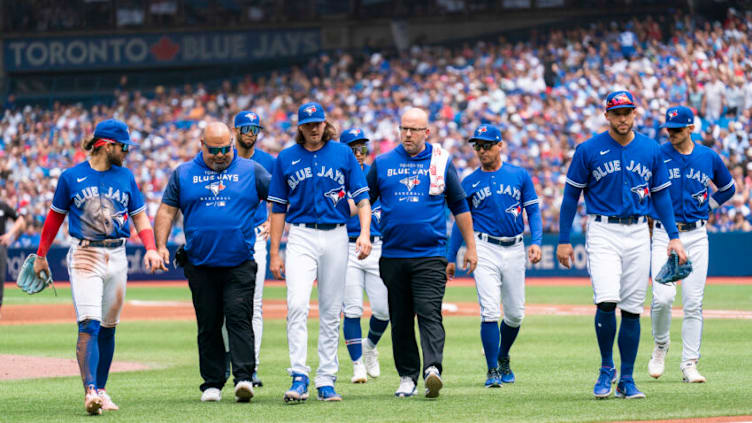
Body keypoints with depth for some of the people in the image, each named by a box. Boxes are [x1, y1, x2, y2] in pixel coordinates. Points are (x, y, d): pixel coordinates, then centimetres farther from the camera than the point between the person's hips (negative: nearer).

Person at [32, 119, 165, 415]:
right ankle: (90, 391, -25)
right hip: (84, 257, -4)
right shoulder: (71, 177, 0)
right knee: (89, 325, -16)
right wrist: (41, 255, 13)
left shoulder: (125, 177, 9)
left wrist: (151, 248, -4)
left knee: (108, 327, 9)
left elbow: (139, 216, 12)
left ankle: (101, 390, 19)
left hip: (117, 257, 4)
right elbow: (55, 216, 9)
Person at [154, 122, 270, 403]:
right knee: (208, 325, 5)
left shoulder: (251, 171, 7)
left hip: (240, 265, -2)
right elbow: (167, 210, 10)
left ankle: (244, 377, -20)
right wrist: (160, 246, -1)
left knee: (239, 319, -13)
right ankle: (212, 383, 11)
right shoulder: (183, 174, 10)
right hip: (200, 265, 2)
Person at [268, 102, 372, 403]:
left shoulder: (343, 154, 6)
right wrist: (274, 253, 4)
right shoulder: (286, 158, 7)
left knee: (331, 311, 4)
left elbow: (362, 197, 4)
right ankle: (299, 377, -19)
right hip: (301, 237, -1)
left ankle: (326, 380, 10)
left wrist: (365, 233, -12)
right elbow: (278, 208, 10)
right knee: (297, 305, -17)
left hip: (336, 238, 1)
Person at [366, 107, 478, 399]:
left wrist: (470, 246, 11)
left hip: (430, 257, -3)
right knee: (400, 319, 6)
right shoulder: (382, 164, 9)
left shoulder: (440, 162, 6)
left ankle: (432, 369, -27)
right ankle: (407, 376, 14)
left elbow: (459, 207, 12)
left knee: (429, 314, -16)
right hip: (392, 256, 3)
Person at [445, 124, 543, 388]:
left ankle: (503, 359, 31)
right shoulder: (469, 183, 5)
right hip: (485, 249, -1)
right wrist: (450, 258, 7)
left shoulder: (520, 176, 5)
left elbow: (533, 211, 7)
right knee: (490, 311, -13)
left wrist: (536, 242, -9)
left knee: (515, 314, 6)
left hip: (514, 250, 1)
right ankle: (492, 371, -8)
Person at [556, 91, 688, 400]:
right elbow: (571, 195, 3)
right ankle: (606, 368, 1)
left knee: (632, 309, 3)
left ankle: (626, 380, 12)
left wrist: (673, 237, 5)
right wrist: (564, 241, 0)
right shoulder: (589, 150, -2)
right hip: (603, 232, -3)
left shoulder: (651, 150, 7)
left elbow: (661, 194, 13)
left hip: (638, 233, 3)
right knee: (606, 301, -19)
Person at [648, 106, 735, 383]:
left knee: (693, 302, -1)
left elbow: (727, 188, 22)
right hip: (664, 234, -2)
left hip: (696, 236, 2)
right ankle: (660, 346, 10)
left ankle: (690, 364, 5)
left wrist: (708, 205, 9)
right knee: (663, 296, -17)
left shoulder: (709, 157, 6)